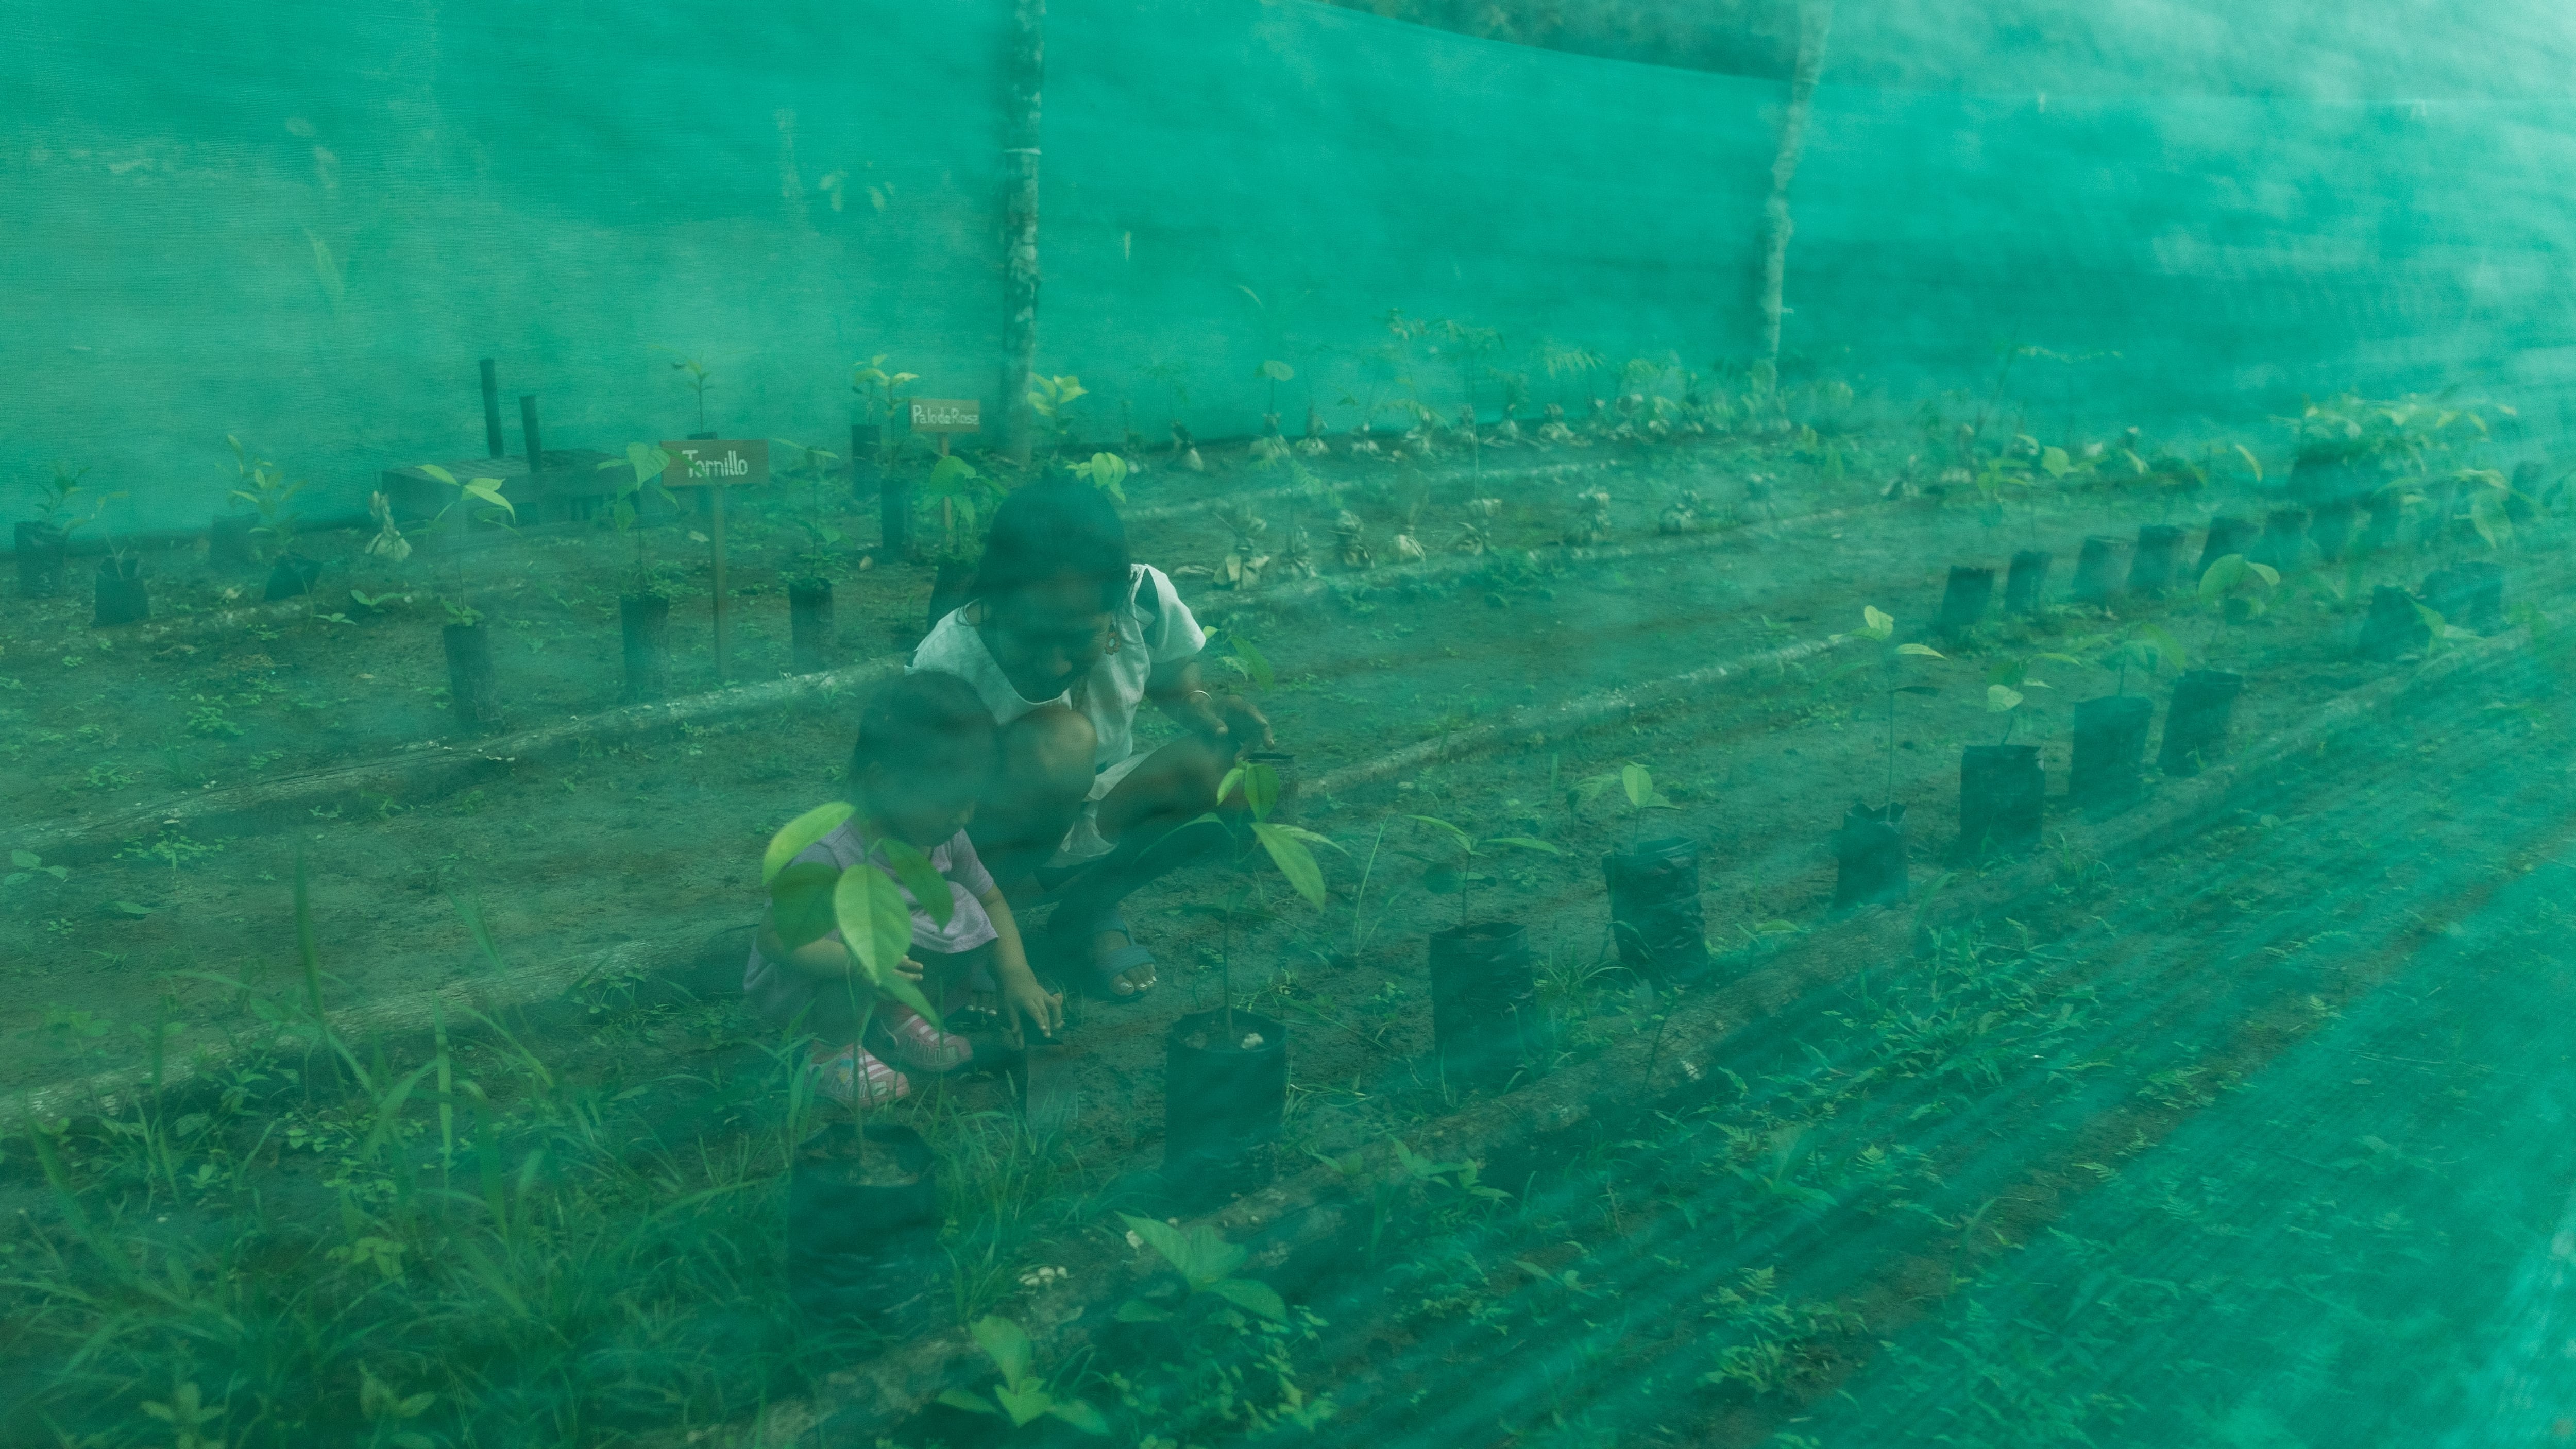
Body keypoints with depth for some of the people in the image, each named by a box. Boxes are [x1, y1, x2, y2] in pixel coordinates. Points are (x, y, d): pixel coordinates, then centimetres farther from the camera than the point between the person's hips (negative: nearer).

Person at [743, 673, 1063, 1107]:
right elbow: (773, 935, -30)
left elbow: (991, 901, 1)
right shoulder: (831, 859, -32)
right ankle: (832, 1045, -11)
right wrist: (854, 962, -46)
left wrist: (1016, 975, -15)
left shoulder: (948, 841, -11)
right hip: (798, 985, -6)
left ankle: (896, 1015, 5)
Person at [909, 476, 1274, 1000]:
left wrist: (1204, 708, -24)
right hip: (997, 838, -4)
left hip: (1101, 818, 4)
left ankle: (1089, 906, -3)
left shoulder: (1146, 598, -21)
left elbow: (1175, 687, -1)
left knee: (1242, 768, -24)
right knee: (1059, 739, -37)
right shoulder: (949, 664, -30)